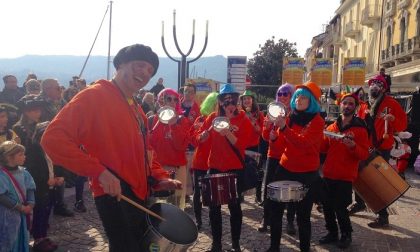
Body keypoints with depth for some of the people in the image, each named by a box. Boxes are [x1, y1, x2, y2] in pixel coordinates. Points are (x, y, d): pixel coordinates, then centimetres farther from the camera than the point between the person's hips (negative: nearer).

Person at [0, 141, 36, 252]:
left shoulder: (22, 172, 3)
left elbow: (29, 188, 4)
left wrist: (30, 204, -12)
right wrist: (20, 207, -18)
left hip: (21, 214, 7)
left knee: (21, 240, 18)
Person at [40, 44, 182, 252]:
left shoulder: (136, 109, 18)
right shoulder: (94, 96, -9)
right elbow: (53, 138, -18)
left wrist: (160, 178, 5)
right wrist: (98, 171, -24)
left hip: (139, 195, 9)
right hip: (114, 195, -9)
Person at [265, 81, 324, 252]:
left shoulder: (317, 121, -10)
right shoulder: (290, 117, 6)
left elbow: (304, 143, -26)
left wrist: (284, 128, -36)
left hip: (307, 173, -5)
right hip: (285, 168, 5)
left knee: (303, 214, 3)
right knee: (275, 208, 6)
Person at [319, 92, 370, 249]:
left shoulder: (360, 129, -4)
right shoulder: (331, 127, 8)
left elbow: (365, 155, -8)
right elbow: (323, 148, 13)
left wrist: (353, 145, -27)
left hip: (345, 176, -4)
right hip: (328, 173, 5)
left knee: (340, 207, -4)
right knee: (327, 205, 9)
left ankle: (346, 235, 20)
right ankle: (332, 233, 28)